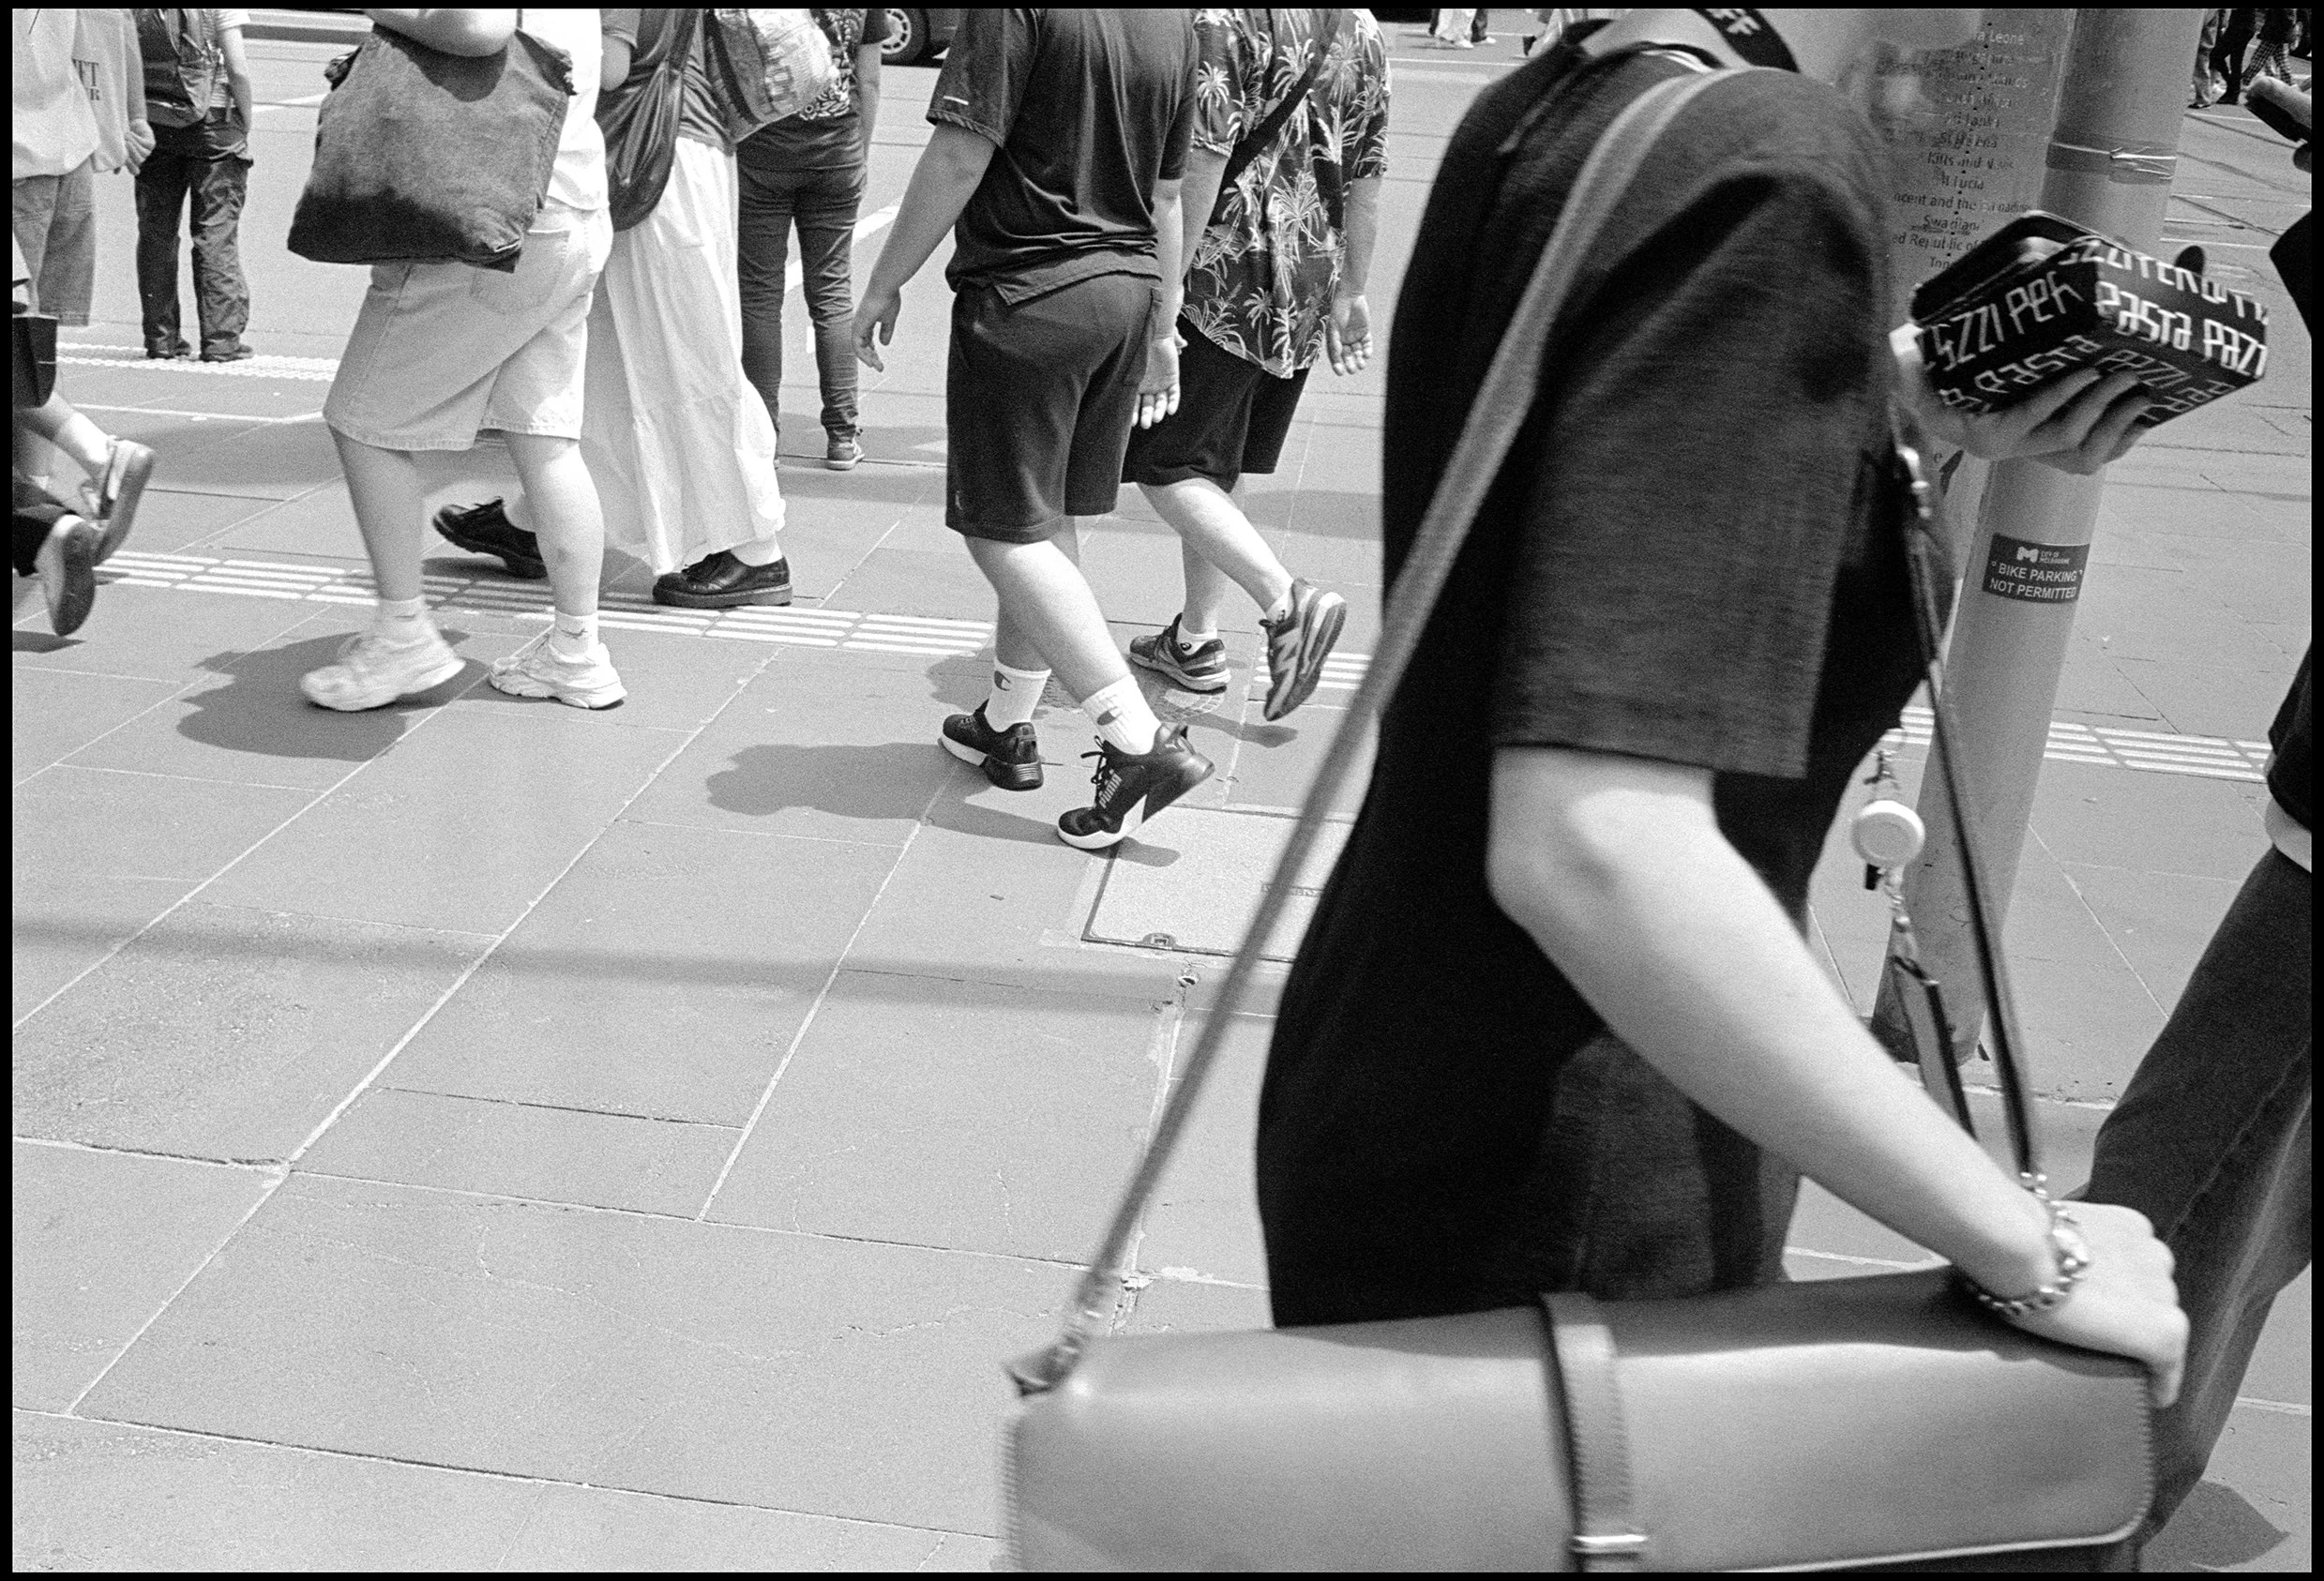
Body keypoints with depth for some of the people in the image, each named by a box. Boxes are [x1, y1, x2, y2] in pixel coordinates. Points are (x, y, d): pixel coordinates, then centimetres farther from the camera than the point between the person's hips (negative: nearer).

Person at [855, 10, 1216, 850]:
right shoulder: (1174, 22, 9)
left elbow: (959, 158, -17)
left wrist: (883, 286, -7)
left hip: (1026, 293, -8)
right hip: (1128, 289, 8)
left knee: (1004, 531, -1)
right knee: (1050, 523, 17)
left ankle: (1140, 742, -9)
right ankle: (1006, 726, 30)